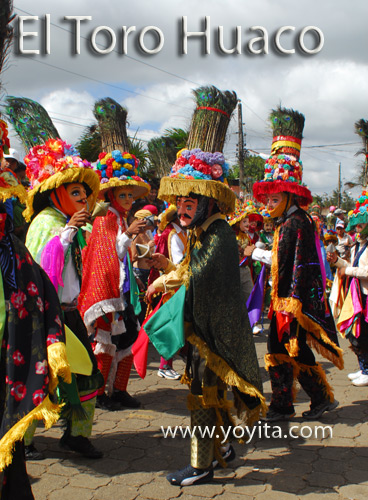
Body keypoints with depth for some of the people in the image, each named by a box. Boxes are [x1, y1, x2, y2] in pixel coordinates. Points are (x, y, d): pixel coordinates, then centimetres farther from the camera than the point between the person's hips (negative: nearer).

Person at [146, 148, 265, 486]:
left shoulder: (219, 232, -18)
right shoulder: (199, 233, 12)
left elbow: (201, 274, -30)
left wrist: (164, 281, -16)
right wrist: (171, 268, 3)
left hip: (217, 328, -9)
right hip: (202, 326, 9)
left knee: (204, 393, -2)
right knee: (211, 389, 18)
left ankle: (201, 466, 11)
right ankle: (223, 447, 35)